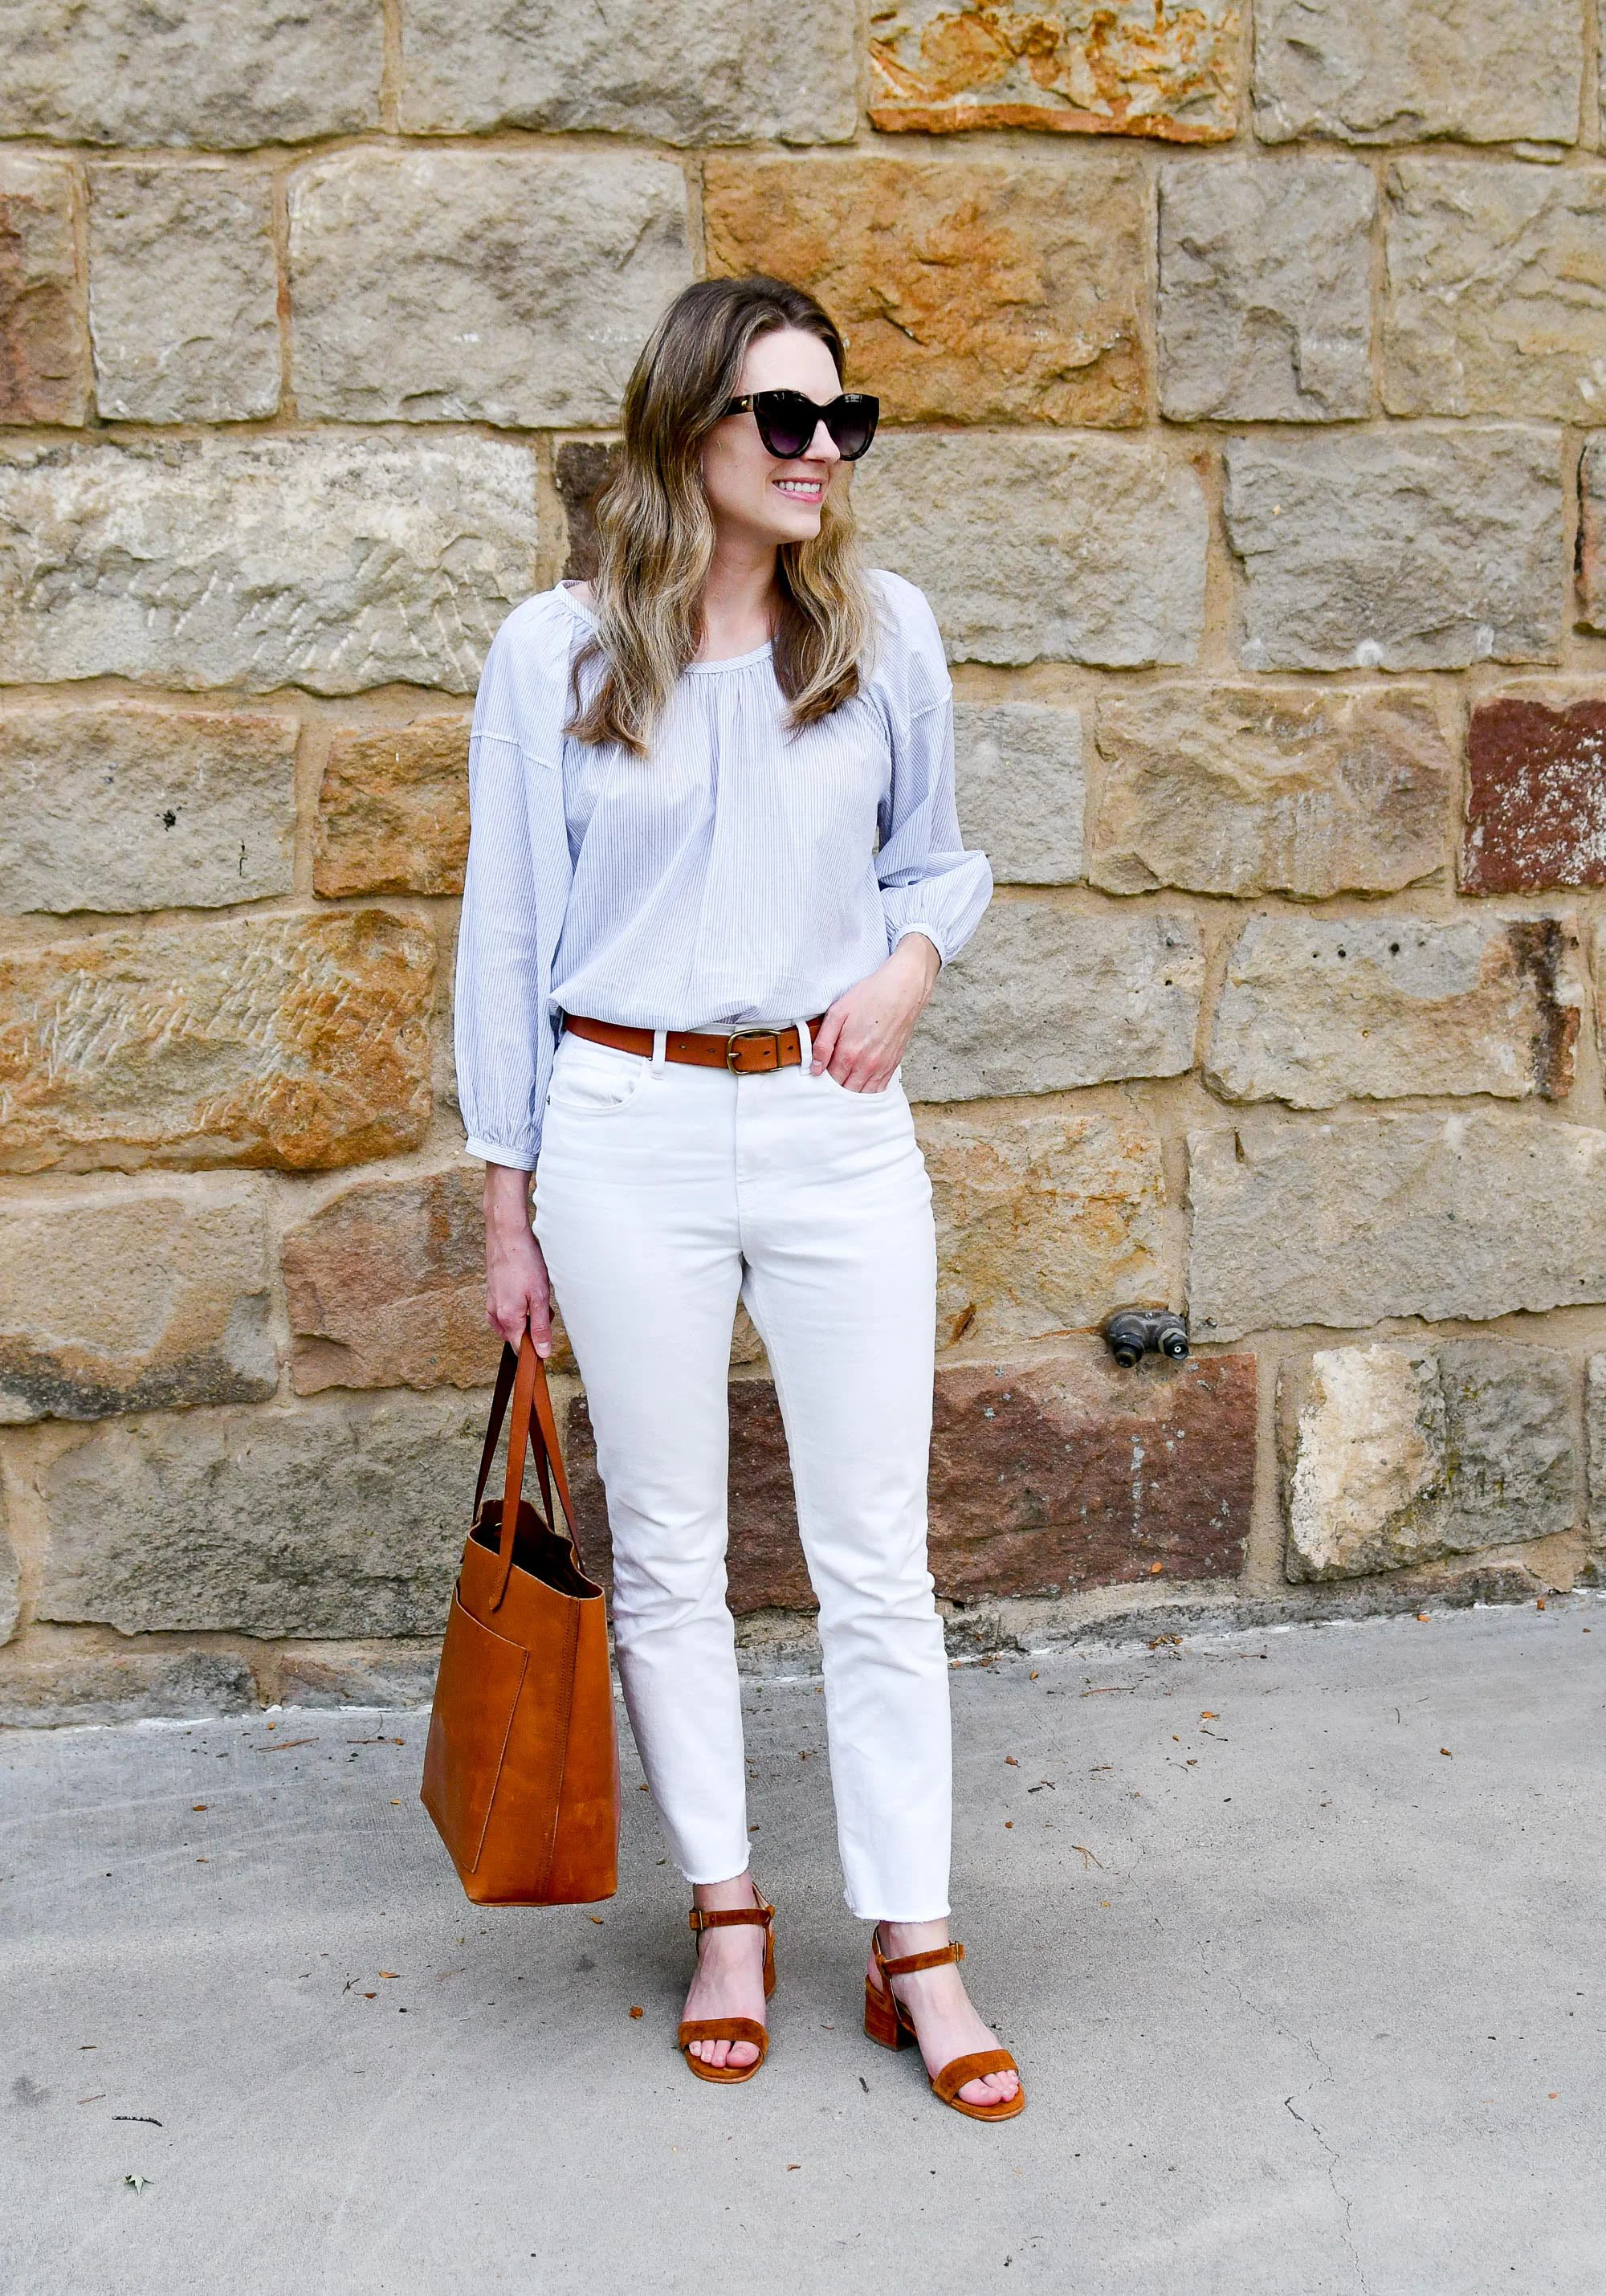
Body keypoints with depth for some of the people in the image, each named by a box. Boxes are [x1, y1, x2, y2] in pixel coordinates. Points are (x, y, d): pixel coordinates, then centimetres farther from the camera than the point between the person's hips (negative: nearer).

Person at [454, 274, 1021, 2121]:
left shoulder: (884, 632, 4)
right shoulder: (554, 653, -1)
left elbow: (936, 855, 17)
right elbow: (508, 930, 3)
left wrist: (907, 961, -7)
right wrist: (508, 1202, 2)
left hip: (834, 1125, 1)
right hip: (629, 1135, -1)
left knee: (877, 1552, 4)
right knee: (665, 1551, 8)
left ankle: (914, 1950, 15)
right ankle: (726, 1914, 25)